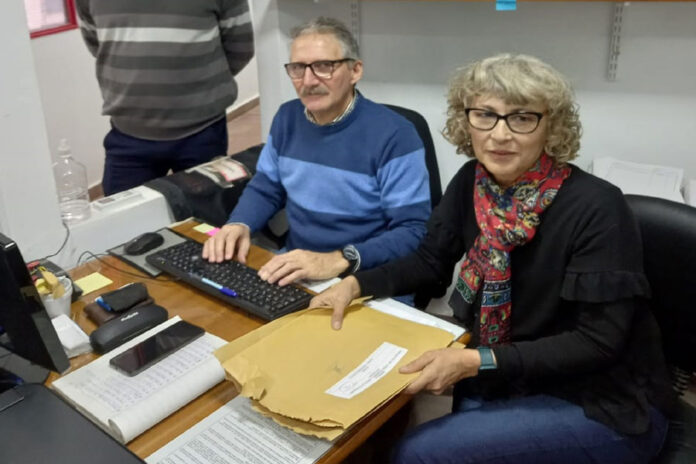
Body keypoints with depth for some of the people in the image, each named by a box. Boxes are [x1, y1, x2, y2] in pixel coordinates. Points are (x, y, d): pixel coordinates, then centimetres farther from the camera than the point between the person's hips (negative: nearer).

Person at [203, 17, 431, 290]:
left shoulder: (393, 135, -15)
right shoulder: (287, 118, 5)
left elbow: (414, 232, -18)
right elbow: (265, 188, 17)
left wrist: (338, 261, -31)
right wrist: (239, 225, -5)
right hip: (293, 271, 5)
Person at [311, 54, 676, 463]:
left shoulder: (596, 208, -24)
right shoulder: (471, 183, -6)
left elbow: (599, 341, -23)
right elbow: (431, 261, 6)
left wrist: (475, 363, -30)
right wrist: (356, 284, -9)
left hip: (604, 406, -5)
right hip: (517, 380, 5)